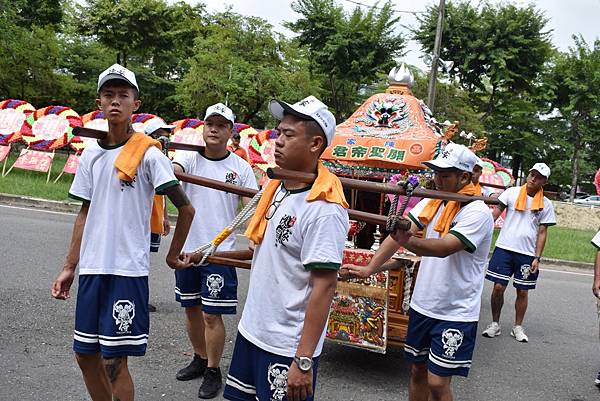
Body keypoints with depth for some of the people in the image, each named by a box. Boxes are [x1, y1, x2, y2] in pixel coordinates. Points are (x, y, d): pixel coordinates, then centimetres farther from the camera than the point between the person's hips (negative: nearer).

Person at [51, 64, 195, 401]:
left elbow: (186, 209, -6)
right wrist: (70, 267, 14)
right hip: (92, 269, 6)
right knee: (85, 353, 14)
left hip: (128, 270, -6)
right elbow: (85, 213, 15)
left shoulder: (148, 154, -8)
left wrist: (173, 255, 2)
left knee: (114, 361, -3)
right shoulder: (91, 155, 9)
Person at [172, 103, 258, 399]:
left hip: (220, 252, -3)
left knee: (212, 315, -1)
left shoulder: (240, 167, -3)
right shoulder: (189, 157, -2)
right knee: (191, 308, 17)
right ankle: (200, 358, 37)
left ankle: (213, 371, 17)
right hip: (186, 248, 3)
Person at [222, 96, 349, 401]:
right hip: (252, 331, 8)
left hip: (287, 348, -8)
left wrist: (304, 361, -23)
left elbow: (324, 286, -22)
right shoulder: (275, 187, 5)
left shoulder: (323, 208, -20)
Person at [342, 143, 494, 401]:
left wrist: (408, 241, -50)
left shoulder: (477, 212, -18)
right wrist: (370, 268, -13)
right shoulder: (432, 202, 3)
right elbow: (400, 233, -3)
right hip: (422, 306, 7)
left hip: (455, 314, -7)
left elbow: (444, 247, -32)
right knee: (417, 371, 16)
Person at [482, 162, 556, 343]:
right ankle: (495, 324, 15)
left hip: (527, 253, 1)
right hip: (504, 248, -1)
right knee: (498, 287, -1)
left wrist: (537, 258, -1)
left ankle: (518, 327, 22)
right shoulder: (512, 193, 1)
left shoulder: (546, 204, 4)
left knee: (522, 291, 7)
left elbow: (542, 233, 5)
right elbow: (496, 213, -1)